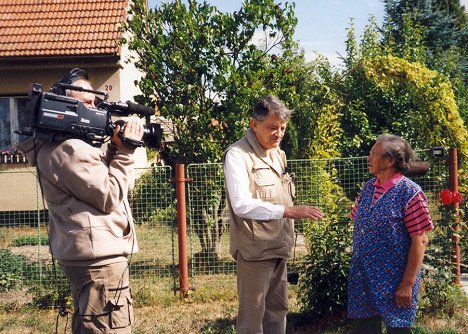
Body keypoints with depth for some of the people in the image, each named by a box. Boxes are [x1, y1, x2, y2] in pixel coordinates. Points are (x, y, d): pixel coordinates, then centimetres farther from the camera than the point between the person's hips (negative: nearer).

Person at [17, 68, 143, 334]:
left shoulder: (63, 144, 15)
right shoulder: (68, 149, -18)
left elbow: (101, 177, 16)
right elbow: (110, 197, -15)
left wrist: (114, 149, 2)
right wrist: (125, 152, -9)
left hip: (88, 255, 11)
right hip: (100, 258, -11)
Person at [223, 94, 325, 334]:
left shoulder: (278, 154, 13)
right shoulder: (237, 154, -14)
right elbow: (241, 205, -26)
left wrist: (287, 239, 14)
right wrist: (288, 211, -30)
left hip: (278, 248, 8)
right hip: (254, 250, -8)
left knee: (277, 310, 15)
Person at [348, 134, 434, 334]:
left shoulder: (410, 193, -13)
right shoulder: (368, 188, 7)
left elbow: (420, 241, -14)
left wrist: (408, 283, -17)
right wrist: (356, 270, 13)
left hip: (395, 280, -6)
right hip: (363, 278, 6)